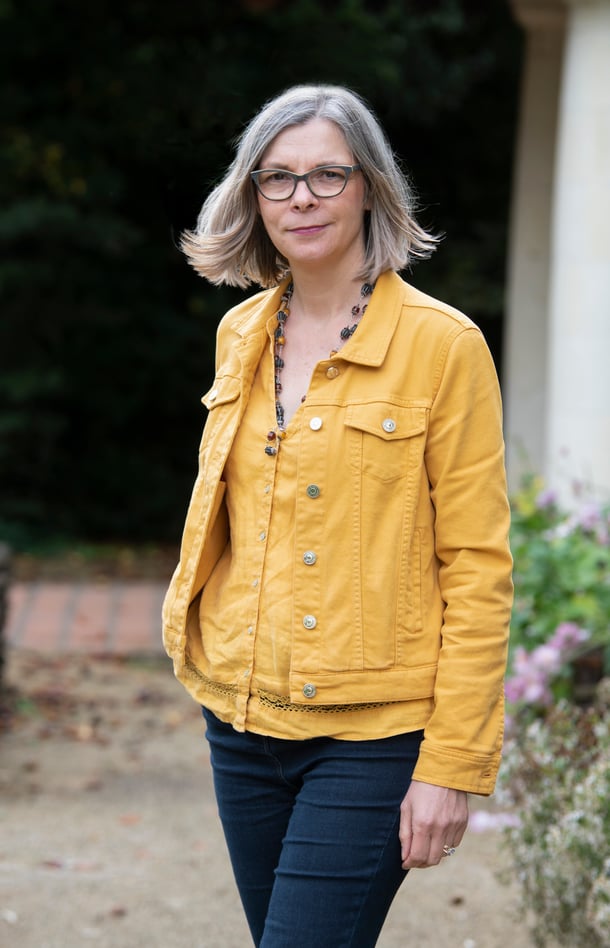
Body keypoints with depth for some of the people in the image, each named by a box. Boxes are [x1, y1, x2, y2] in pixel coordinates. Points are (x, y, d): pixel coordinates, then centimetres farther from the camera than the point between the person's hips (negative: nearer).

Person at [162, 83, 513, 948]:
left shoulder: (443, 346, -9)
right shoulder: (242, 335, 8)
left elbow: (478, 571, -10)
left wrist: (452, 765, -13)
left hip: (372, 735, -6)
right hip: (244, 717, 6)